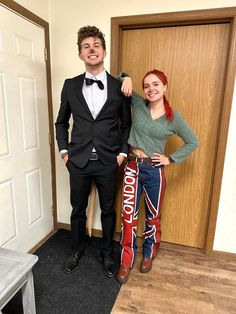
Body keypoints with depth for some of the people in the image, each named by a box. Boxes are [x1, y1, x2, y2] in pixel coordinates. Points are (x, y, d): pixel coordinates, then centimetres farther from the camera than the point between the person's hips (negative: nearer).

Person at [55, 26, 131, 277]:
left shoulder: (119, 87, -1)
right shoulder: (70, 85, 2)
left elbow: (127, 124, 6)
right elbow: (61, 122, 11)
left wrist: (123, 153, -2)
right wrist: (64, 151, 3)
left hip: (108, 162, -1)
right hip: (78, 161, 1)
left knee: (108, 211, 15)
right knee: (78, 210, 17)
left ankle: (107, 253, 40)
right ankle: (77, 250, 43)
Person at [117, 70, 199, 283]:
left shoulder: (173, 118, -5)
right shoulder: (138, 104, -1)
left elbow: (193, 142, 5)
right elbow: (124, 81, 13)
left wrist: (171, 159, -1)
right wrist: (127, 78, -9)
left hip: (154, 170, -1)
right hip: (132, 167, 1)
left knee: (153, 216, 15)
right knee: (129, 215, 3)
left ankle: (149, 255, 40)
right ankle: (126, 261, 23)